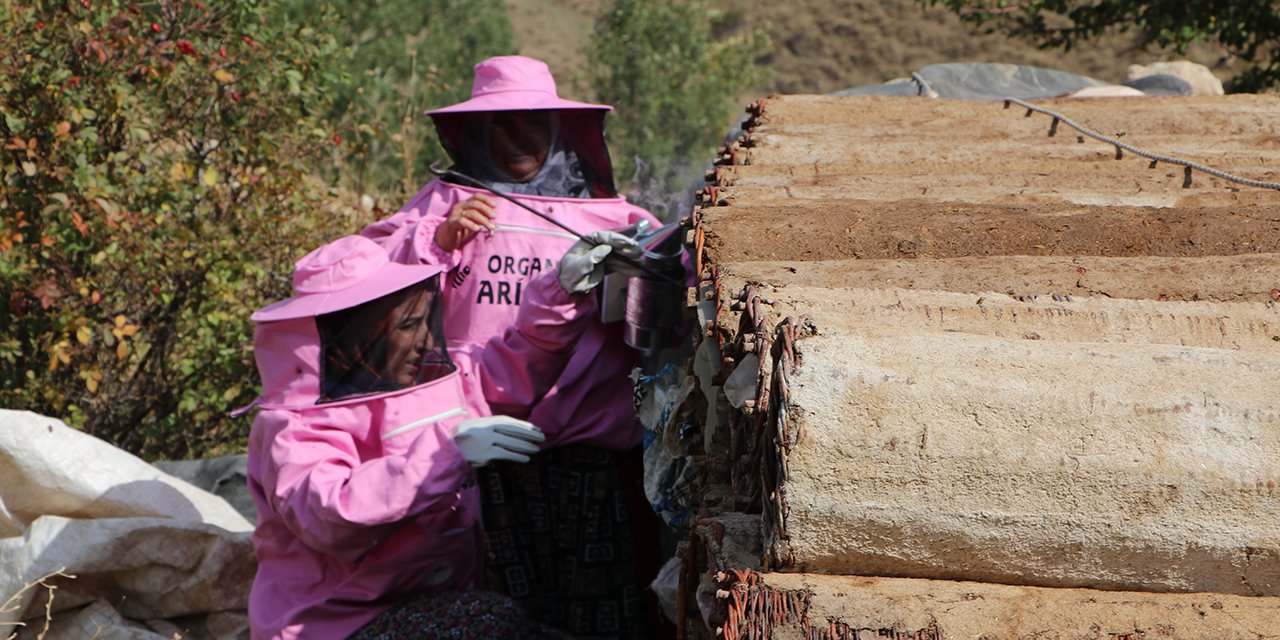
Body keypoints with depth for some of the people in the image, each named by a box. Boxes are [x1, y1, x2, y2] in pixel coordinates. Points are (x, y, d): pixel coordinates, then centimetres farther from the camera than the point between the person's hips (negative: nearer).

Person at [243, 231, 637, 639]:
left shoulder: (429, 381, 10)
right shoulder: (293, 427, -12)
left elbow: (514, 369, 25)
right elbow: (331, 517, -30)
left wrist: (563, 290, 11)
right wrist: (449, 450, -31)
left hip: (435, 605, 7)